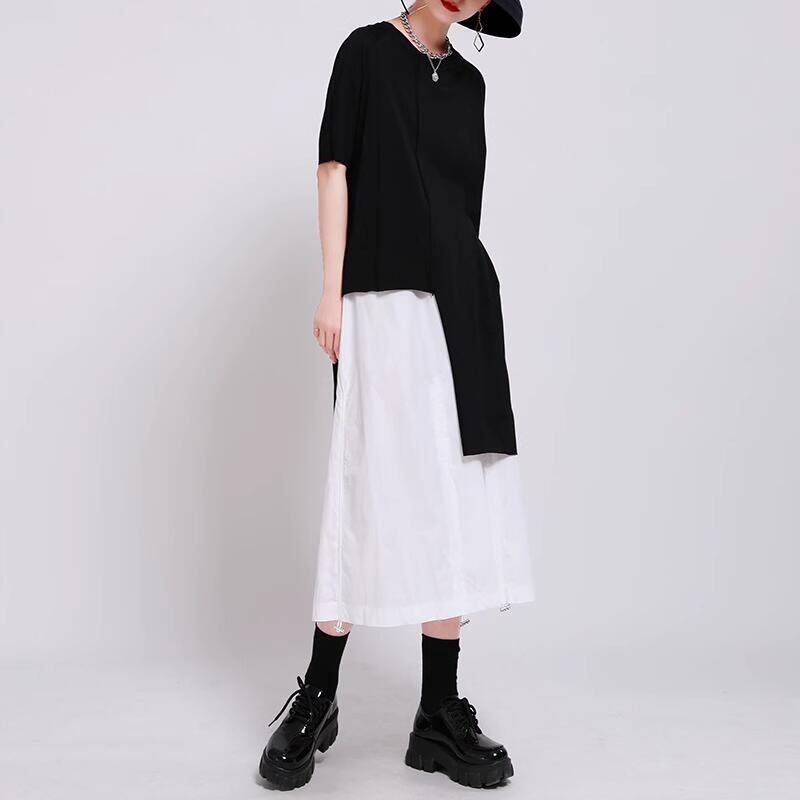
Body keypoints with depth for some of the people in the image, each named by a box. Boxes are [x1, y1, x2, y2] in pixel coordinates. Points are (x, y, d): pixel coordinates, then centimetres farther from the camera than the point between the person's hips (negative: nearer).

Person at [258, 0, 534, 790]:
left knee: (456, 501, 0)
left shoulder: (468, 80, 20)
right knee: (376, 488, -8)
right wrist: (331, 291, -9)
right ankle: (317, 697, 7)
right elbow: (335, 170, -1)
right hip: (385, 299, -5)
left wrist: (467, 302, 14)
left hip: (462, 303, 5)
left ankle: (440, 713, 8)